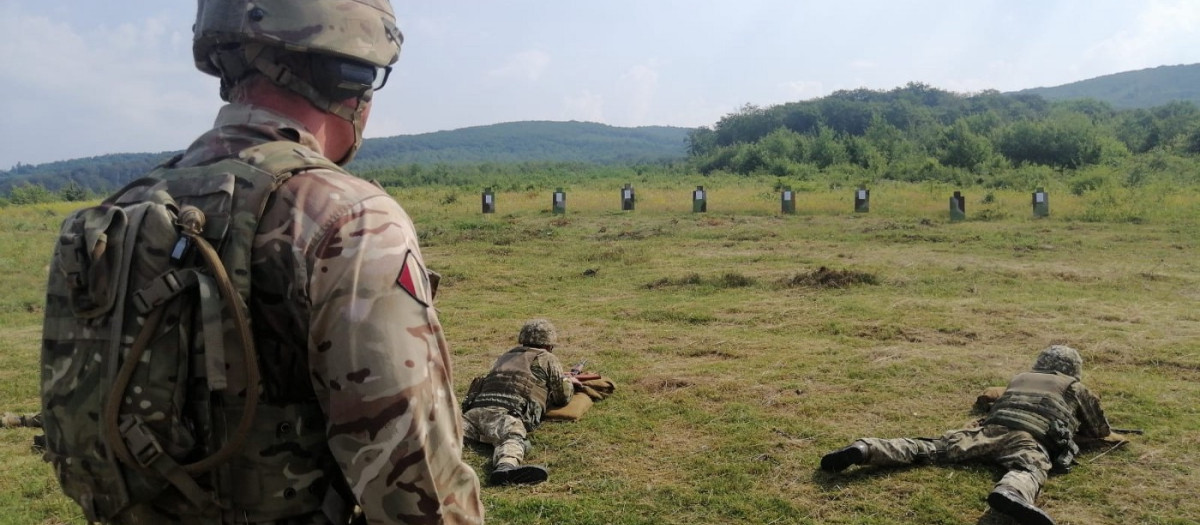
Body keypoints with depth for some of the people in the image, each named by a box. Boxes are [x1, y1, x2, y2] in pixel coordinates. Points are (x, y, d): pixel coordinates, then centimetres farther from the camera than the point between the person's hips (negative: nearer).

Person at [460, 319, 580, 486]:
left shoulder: (507, 356, 39)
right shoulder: (548, 359, 21)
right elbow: (563, 397, 22)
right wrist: (569, 382, 45)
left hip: (476, 408, 6)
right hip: (505, 413, -6)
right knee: (514, 438, -32)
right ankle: (506, 466, -64)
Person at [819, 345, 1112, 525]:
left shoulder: (1020, 379, 38)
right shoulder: (1076, 389, 28)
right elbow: (1101, 430, 40)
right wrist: (1072, 426, 59)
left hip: (990, 429, 3)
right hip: (1032, 439, -3)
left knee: (930, 448, -8)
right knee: (1028, 470, -32)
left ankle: (865, 450, -29)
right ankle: (1012, 495, -70)